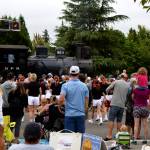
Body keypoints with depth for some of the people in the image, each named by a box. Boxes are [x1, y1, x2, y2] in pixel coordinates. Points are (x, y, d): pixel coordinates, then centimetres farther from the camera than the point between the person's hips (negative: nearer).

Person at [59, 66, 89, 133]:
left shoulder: (65, 85, -6)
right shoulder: (84, 86, 2)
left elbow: (61, 100, -16)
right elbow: (86, 102, 4)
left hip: (69, 114, -2)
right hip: (81, 114, 2)